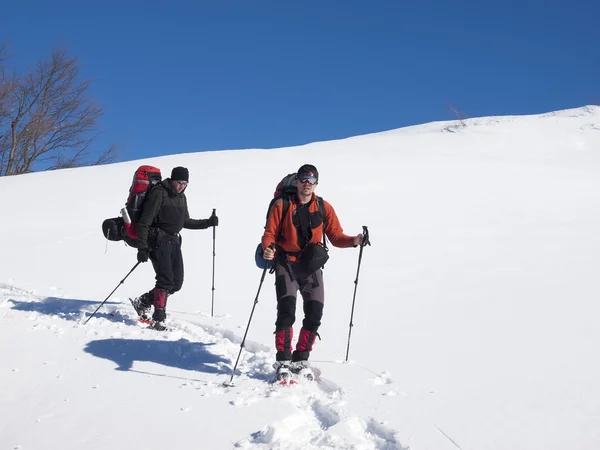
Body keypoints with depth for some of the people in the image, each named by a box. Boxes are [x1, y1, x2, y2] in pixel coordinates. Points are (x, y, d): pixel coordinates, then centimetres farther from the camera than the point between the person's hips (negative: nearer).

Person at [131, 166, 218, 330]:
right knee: (166, 280, -16)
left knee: (176, 283, 4)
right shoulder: (159, 193, -11)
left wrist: (208, 223, 12)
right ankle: (158, 319, -9)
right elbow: (144, 222, -14)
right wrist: (142, 247, -20)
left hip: (174, 241, 8)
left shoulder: (181, 197, 14)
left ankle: (143, 302, 22)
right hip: (158, 241, -8)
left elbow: (185, 222, 24)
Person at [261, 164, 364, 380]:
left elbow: (335, 236, 3)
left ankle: (300, 360, 13)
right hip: (286, 264, -3)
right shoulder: (282, 205, -2)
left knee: (314, 315, -3)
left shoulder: (324, 208, 4)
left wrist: (353, 241, -16)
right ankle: (283, 362, -8)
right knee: (286, 311, -16)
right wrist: (267, 249, -24)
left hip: (311, 266, 3)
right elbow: (270, 233, -2)